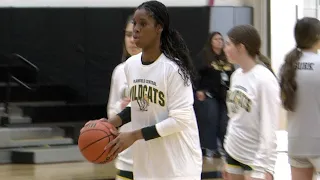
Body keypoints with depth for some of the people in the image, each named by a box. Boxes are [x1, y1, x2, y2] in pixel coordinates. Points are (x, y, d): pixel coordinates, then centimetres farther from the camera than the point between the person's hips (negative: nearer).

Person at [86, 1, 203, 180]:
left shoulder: (174, 68, -16)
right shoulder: (130, 65, 4)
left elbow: (180, 120, -19)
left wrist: (134, 136, -20)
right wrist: (113, 122, 0)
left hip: (178, 164, -6)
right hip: (145, 162, 7)